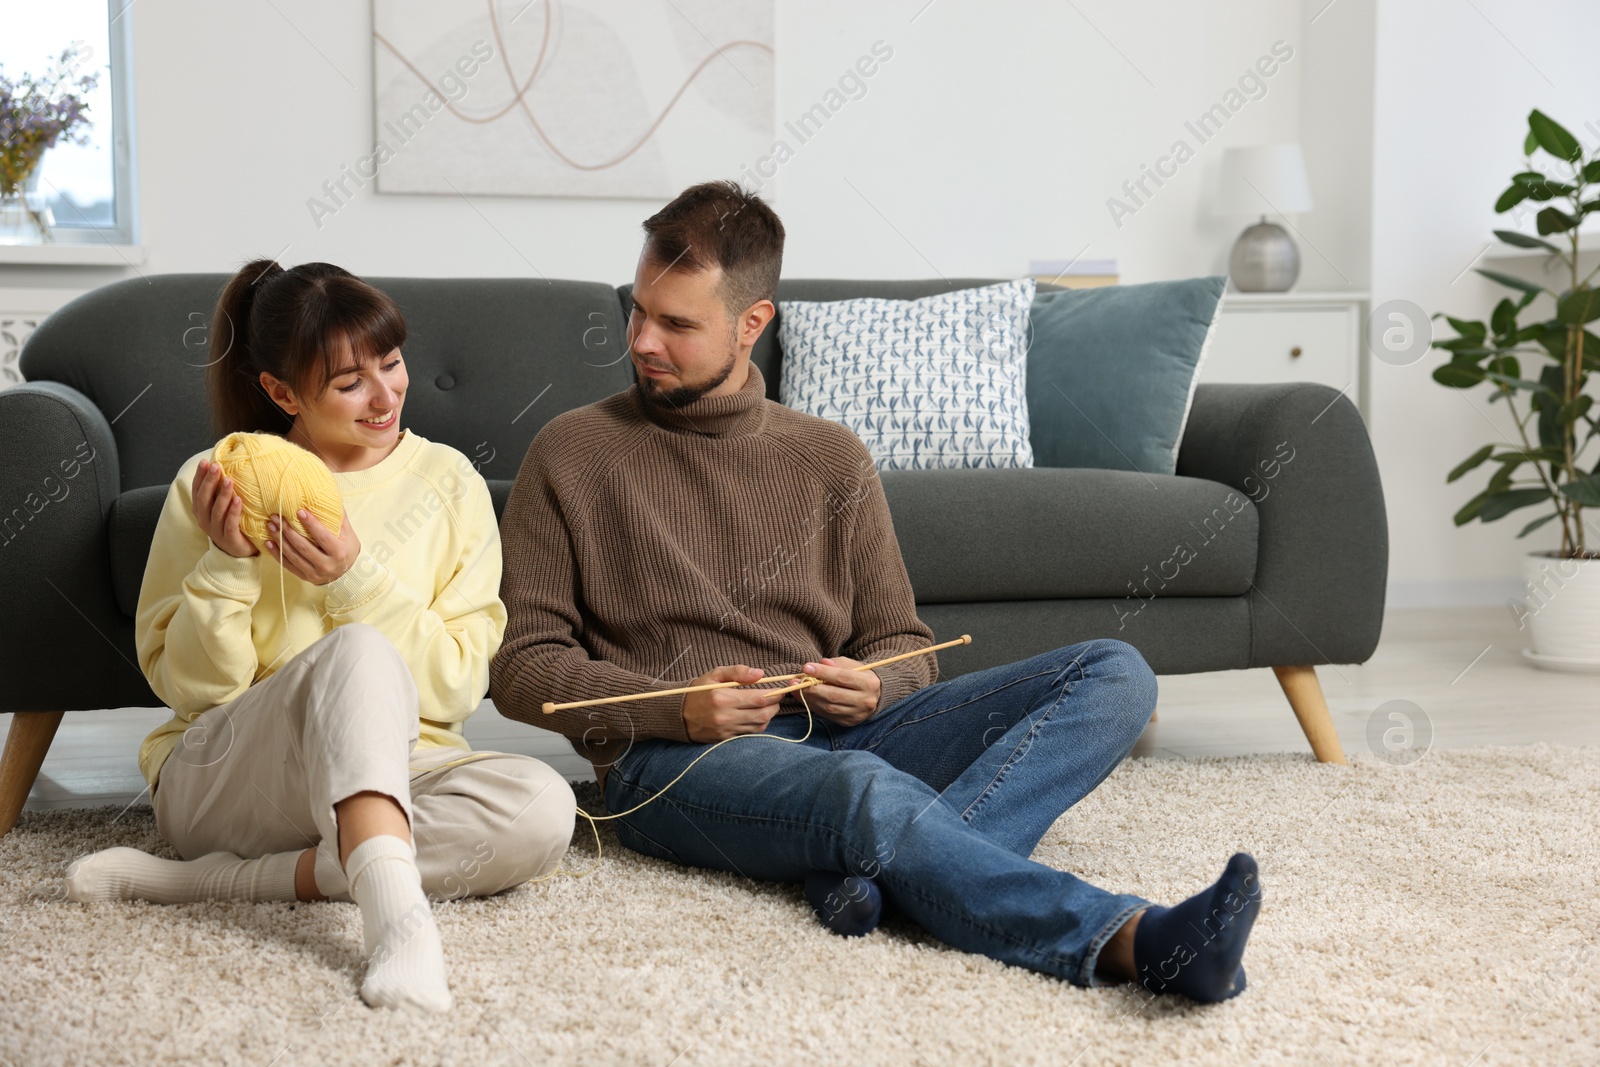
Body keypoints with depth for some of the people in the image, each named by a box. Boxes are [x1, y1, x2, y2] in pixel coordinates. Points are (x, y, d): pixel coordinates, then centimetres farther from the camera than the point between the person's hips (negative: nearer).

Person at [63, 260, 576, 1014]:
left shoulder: (447, 481, 5)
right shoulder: (214, 484, 3)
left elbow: (458, 687, 0)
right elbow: (188, 687, 2)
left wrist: (358, 581, -14)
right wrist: (226, 567, -14)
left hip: (392, 773, 3)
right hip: (220, 776, -2)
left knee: (539, 808, -31)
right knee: (359, 653, -34)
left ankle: (222, 880, -28)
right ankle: (397, 917, -51)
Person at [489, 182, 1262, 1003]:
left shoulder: (832, 461, 17)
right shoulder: (571, 456, 9)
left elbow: (902, 645, 20)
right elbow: (522, 667, 4)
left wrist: (874, 689, -6)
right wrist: (678, 711, -12)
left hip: (836, 732, 5)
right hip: (670, 759, -4)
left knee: (1113, 675, -14)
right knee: (868, 791, -39)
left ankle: (885, 865, -37)